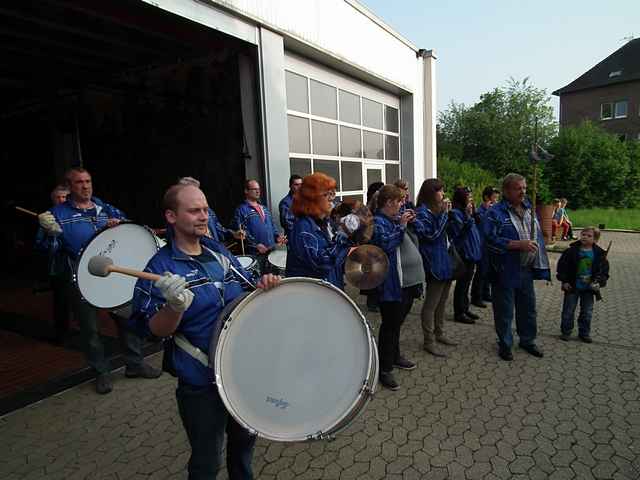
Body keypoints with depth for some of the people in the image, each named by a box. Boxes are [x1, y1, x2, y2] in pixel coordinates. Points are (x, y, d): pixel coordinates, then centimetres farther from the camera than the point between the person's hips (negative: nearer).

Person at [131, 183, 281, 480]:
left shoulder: (218, 250, 1)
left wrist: (263, 287, -11)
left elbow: (246, 292, 11)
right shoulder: (161, 267, -16)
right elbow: (155, 331, -17)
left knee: (244, 440, 27)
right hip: (202, 381, -5)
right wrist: (175, 306, -37)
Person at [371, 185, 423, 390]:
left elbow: (407, 241, 24)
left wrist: (410, 223, 9)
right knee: (390, 325, -1)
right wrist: (401, 225, -19)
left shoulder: (396, 218, 13)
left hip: (408, 281, 9)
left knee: (397, 322, 21)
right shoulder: (377, 222, -12)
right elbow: (385, 244, -25)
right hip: (392, 283, -9)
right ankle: (385, 369, 11)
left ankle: (395, 356, 38)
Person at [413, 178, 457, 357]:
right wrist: (444, 214, -19)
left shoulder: (437, 209, 12)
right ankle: (429, 342, 10)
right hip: (434, 263, -9)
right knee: (431, 304, 0)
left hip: (445, 262, 9)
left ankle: (439, 334, 34)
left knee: (442, 301, 19)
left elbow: (448, 232, 19)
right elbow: (432, 235, -21)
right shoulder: (422, 212, -14)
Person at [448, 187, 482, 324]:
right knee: (462, 283, -2)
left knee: (466, 283, 16)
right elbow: (459, 233, -24)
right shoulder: (455, 213, -14)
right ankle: (459, 313, 7)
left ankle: (465, 309, 27)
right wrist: (468, 216, -28)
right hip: (463, 254, -9)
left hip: (471, 253, 9)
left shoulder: (467, 212, 15)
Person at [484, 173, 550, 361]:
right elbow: (491, 239, -20)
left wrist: (541, 264, 12)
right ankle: (505, 344, 23)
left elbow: (538, 234, 17)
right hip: (505, 271, -6)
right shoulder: (495, 212, -11)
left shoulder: (529, 208, 10)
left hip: (527, 269, 6)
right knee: (504, 310, 6)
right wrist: (519, 244, -23)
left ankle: (528, 340, 37)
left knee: (528, 307, 18)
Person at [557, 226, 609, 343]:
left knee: (587, 312, 11)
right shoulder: (572, 251, -9)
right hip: (572, 287, -2)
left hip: (589, 288, 2)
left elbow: (604, 270, 3)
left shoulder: (599, 254, -3)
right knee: (568, 311, 6)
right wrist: (565, 281, -9)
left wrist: (600, 282, -10)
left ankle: (584, 333, 27)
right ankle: (566, 331, 20)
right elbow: (562, 267, -5)